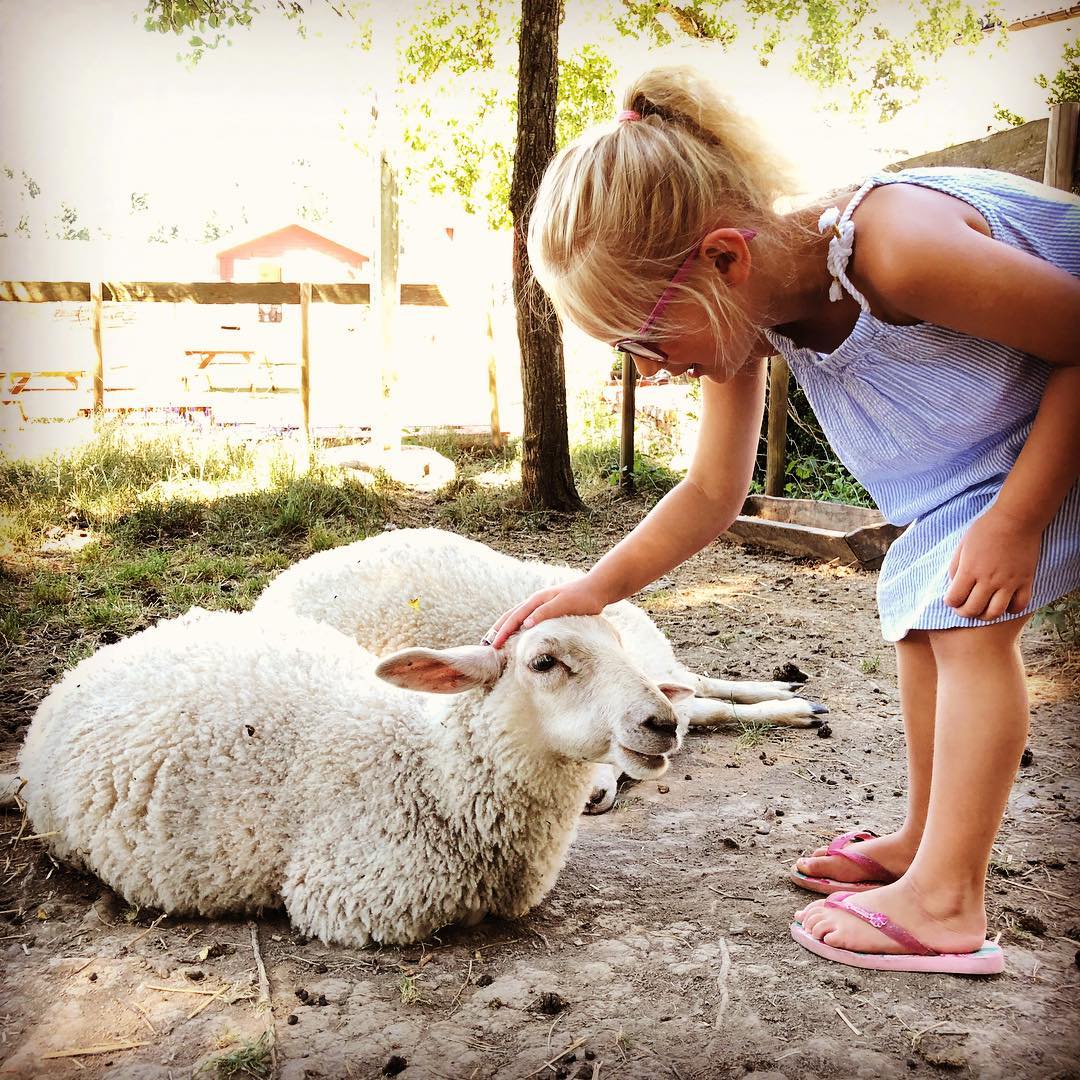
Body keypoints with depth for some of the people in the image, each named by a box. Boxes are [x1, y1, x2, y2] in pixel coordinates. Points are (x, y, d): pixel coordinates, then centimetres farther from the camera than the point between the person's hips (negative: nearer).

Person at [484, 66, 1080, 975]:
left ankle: (944, 905, -10)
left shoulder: (896, 248, -40)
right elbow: (712, 493, -5)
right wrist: (597, 588, -14)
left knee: (971, 617, -16)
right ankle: (926, 839, 22)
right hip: (981, 437, 8)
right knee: (919, 603, 7)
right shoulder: (746, 307, -14)